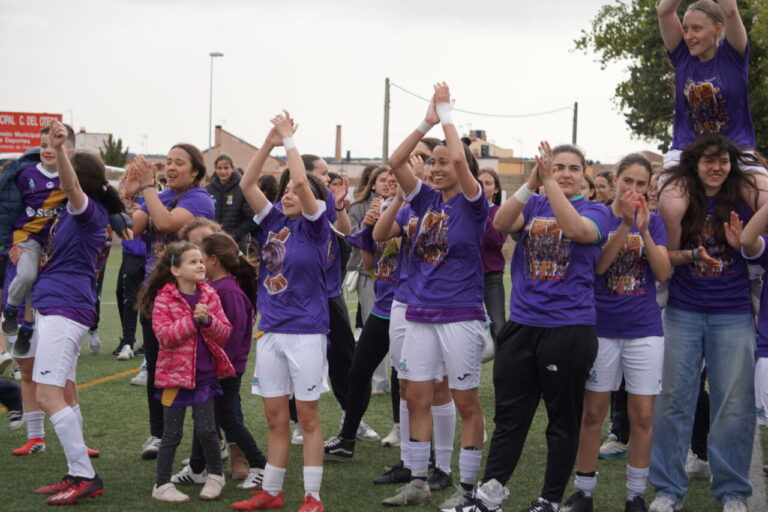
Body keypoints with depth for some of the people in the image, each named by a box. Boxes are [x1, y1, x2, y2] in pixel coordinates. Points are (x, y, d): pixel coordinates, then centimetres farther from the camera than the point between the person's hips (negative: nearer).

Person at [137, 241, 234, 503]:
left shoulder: (210, 296, 4)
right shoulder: (164, 299, -9)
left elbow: (225, 333, 1)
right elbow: (165, 337, -18)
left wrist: (208, 320, -18)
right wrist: (192, 320, -26)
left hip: (204, 375, 3)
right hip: (175, 374, -3)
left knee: (206, 430, 5)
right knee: (172, 434, 4)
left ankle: (216, 476, 26)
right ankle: (162, 485, 16)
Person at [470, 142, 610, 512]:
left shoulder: (595, 211, 0)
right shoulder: (532, 205, 8)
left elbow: (576, 228, -22)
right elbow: (501, 224, -11)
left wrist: (549, 183, -25)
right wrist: (531, 184, -23)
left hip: (570, 328, -3)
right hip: (521, 325, 3)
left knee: (563, 419, 6)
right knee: (509, 416, 7)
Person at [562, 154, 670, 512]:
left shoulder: (653, 222, 4)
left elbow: (664, 272, -7)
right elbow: (598, 265, -14)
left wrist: (644, 229, -19)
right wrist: (625, 225, -25)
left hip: (644, 330, 1)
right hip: (602, 329, -1)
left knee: (642, 415, 2)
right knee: (593, 412, 4)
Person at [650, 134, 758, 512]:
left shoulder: (745, 193, -5)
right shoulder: (679, 195, -2)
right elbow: (667, 254, -1)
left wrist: (741, 243, -22)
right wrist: (694, 255, -20)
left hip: (733, 314, -1)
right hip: (683, 311, 1)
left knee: (733, 404, 3)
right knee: (674, 399, 5)